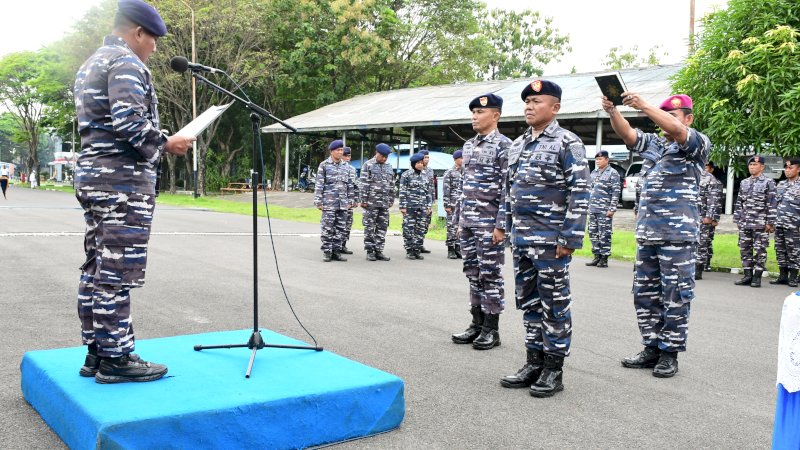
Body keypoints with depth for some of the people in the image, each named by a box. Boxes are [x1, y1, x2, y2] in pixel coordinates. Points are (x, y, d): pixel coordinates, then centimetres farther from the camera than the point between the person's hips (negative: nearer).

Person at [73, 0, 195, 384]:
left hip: (91, 174, 10)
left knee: (96, 268, 11)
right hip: (123, 179, -10)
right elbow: (129, 121, -23)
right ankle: (115, 359, -2)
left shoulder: (90, 65, 22)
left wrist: (155, 145, 17)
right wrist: (165, 145, -9)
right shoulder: (126, 62, -10)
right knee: (118, 271, -7)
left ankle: (95, 352, 17)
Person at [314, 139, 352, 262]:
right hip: (329, 203, -5)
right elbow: (319, 185, -4)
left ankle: (336, 252, 14)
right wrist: (318, 201, -9)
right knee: (327, 229, -3)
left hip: (343, 204, 5)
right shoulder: (324, 165, -1)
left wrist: (350, 201, 11)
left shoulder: (345, 166, 12)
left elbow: (349, 185, 16)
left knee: (340, 229, 6)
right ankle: (327, 252, 5)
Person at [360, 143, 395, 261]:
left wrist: (391, 200, 13)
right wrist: (363, 200, -12)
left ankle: (379, 251, 12)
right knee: (370, 227, 0)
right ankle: (370, 251, 6)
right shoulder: (368, 165, -3)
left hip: (384, 203, 5)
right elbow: (363, 184, -7)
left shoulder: (389, 167, 14)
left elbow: (392, 185, 18)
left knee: (382, 228, 6)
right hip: (371, 203, -5)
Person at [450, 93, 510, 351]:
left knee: (491, 276, 0)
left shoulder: (504, 146, -9)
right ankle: (477, 323, 21)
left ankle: (491, 329, 8)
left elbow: (508, 189, -13)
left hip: (490, 225, -7)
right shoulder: (468, 146, 14)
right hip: (468, 223, 7)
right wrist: (460, 220, 15)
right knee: (473, 274, 12)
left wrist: (501, 225, -17)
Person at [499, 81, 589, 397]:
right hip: (521, 240, 7)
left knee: (554, 304, 1)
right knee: (528, 302, 12)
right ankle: (534, 363, 23)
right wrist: (511, 229, 16)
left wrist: (571, 238, -18)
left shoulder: (567, 143, -8)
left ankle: (553, 370, 10)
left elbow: (580, 192, -13)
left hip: (551, 240, -7)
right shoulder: (517, 145, 14)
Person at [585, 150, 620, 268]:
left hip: (604, 210, -7)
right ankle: (597, 256, 17)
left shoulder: (612, 173, -4)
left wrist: (612, 209, -14)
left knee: (604, 234, -4)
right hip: (592, 209, 7)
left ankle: (604, 258, 2)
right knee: (593, 233, 9)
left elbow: (616, 192, -9)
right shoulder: (594, 172, 16)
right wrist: (588, 205, 16)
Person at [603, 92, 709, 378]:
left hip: (678, 233, -6)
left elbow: (677, 131, -20)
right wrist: (612, 112, -18)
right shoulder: (652, 142, 17)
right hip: (646, 231, 6)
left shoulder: (698, 143, 1)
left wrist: (643, 106, -27)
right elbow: (626, 133, 1)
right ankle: (652, 349, 18)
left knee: (675, 296, -1)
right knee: (645, 293, 9)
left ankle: (670, 354, 7)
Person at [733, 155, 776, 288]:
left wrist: (770, 222, -11)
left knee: (760, 250, -1)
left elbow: (772, 203, -6)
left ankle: (757, 277, 4)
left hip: (760, 224, -5)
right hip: (744, 224, 5)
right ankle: (748, 275, 14)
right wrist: (737, 219, 12)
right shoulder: (744, 183, 14)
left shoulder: (768, 183, -2)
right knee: (745, 249, 6)